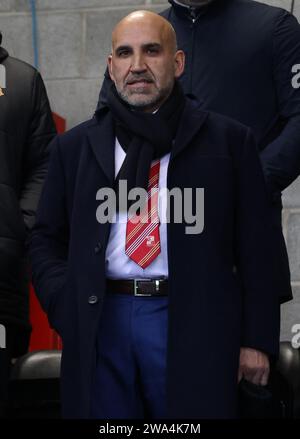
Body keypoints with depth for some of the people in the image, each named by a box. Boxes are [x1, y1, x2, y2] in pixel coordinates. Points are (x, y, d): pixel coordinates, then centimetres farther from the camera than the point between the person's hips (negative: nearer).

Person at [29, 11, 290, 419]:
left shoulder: (229, 141, 4)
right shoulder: (75, 147, 11)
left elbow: (257, 246, 3)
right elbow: (46, 240, 15)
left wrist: (257, 338, -1)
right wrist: (67, 309, -1)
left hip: (195, 326, -2)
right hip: (100, 323, 2)